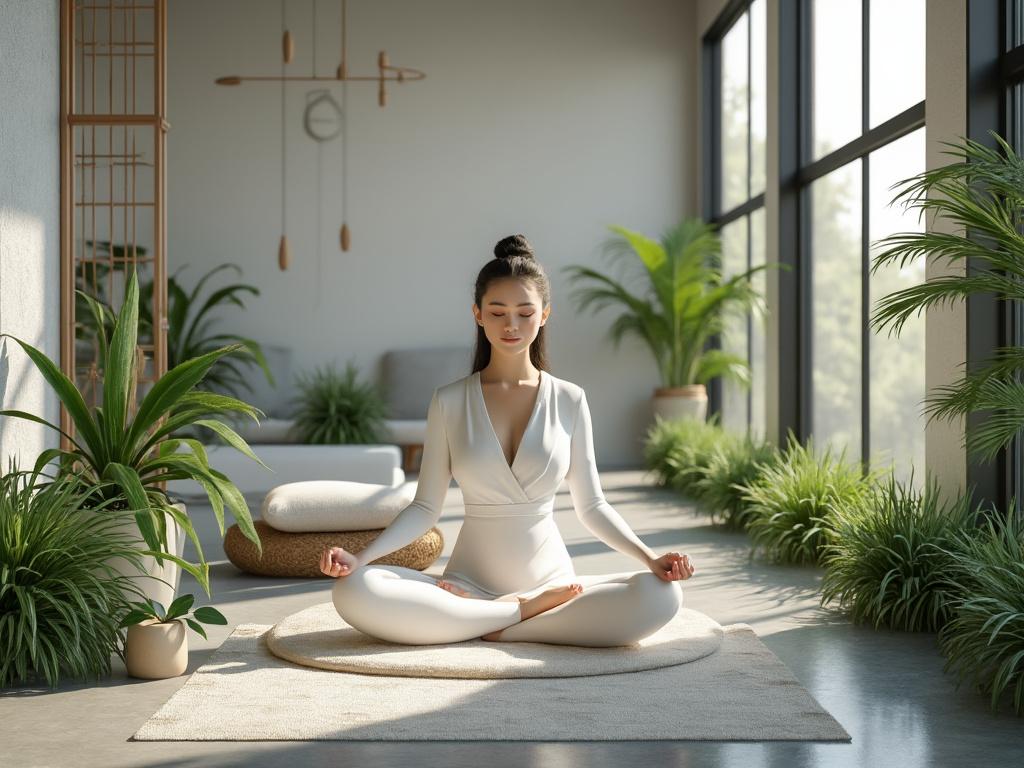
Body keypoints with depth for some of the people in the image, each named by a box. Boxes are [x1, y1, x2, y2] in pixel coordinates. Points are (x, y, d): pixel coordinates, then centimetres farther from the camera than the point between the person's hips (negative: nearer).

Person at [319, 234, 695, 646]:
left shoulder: (569, 400, 4)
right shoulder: (449, 401, 3)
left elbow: (591, 505, 7)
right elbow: (425, 507, 2)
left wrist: (648, 557, -10)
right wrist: (359, 557, -13)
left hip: (551, 577, 1)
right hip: (470, 580, 0)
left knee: (661, 596, -29)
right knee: (354, 592, -29)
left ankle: (492, 624, -19)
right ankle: (527, 611, -18)